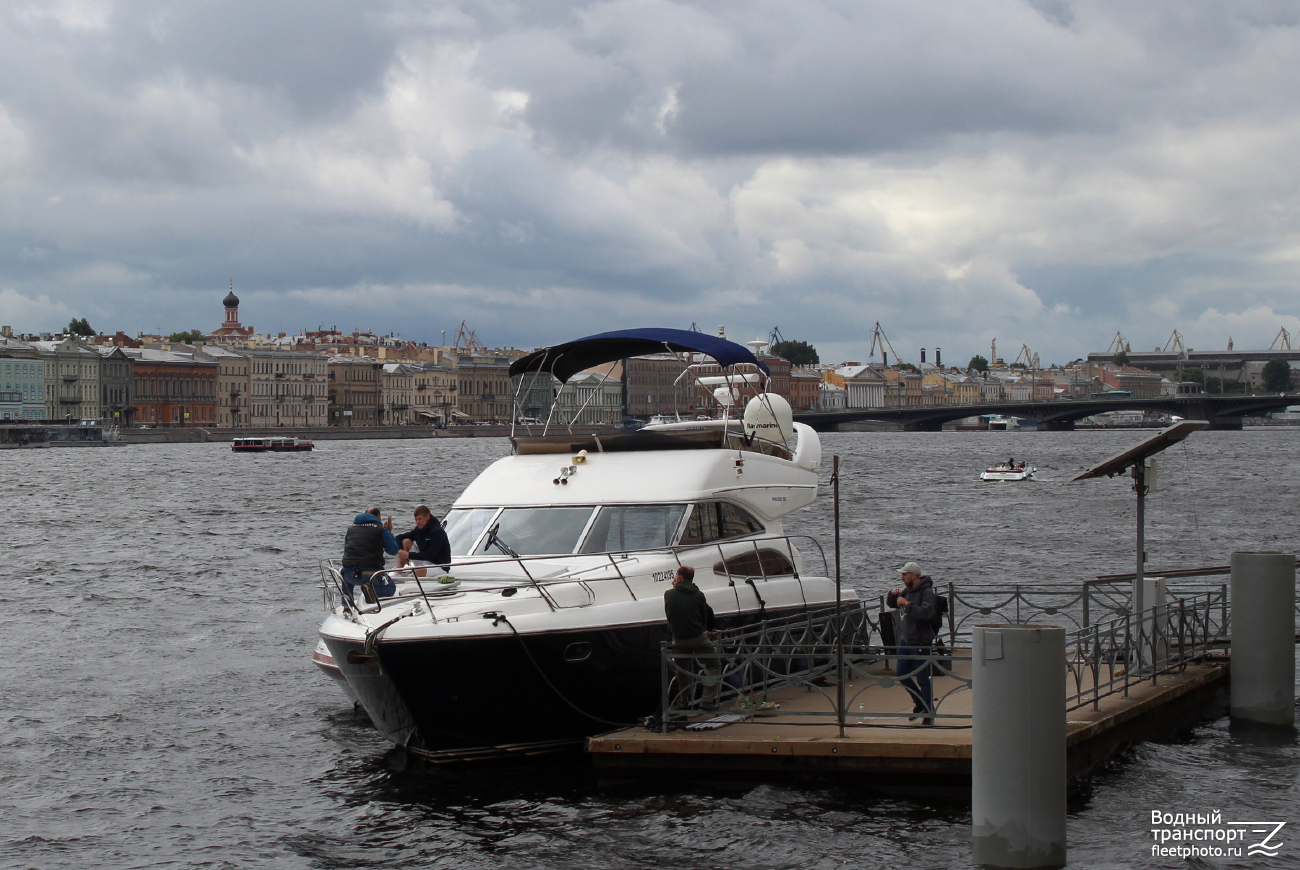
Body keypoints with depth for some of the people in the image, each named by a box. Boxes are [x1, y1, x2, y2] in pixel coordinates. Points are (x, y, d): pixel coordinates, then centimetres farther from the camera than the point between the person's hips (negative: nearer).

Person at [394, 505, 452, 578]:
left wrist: (409, 555, -26)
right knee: (406, 541, -3)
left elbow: (429, 555, -26)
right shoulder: (419, 529, 1)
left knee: (421, 569, -42)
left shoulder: (437, 532, -21)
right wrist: (400, 551, -12)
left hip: (440, 567, -8)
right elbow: (399, 537, 8)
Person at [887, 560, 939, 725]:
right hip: (905, 639, 8)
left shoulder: (927, 592, -15)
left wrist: (907, 603, -27)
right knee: (902, 675, 13)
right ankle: (919, 702, 31)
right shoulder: (908, 590, 10)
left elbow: (926, 612, -31)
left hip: (920, 642, -8)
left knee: (922, 678, -3)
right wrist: (893, 595, 1)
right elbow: (891, 603, 23)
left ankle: (929, 713, 7)